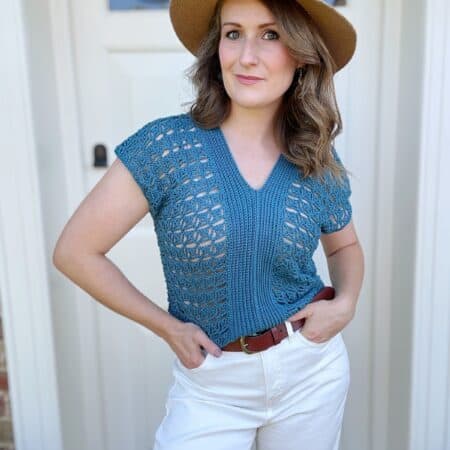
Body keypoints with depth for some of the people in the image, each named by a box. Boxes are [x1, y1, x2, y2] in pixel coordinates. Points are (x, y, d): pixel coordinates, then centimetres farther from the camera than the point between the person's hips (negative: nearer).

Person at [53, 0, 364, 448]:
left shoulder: (322, 167, -6)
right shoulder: (167, 144, -16)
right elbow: (75, 251, -12)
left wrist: (346, 303, -5)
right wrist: (168, 327, -9)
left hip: (312, 370, 3)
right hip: (211, 385, -2)